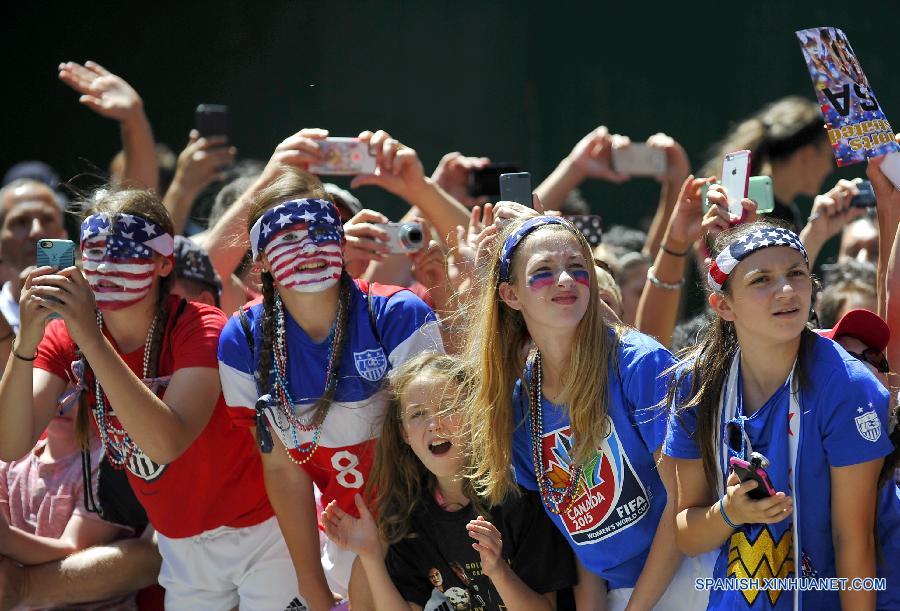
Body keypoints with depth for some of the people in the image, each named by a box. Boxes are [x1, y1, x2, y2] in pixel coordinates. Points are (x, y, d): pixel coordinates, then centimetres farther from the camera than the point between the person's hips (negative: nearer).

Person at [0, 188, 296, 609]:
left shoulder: (200, 329, -23)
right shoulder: (65, 338, -9)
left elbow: (166, 443, -39)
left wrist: (90, 337, -43)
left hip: (259, 528, -5)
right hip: (181, 543, 5)